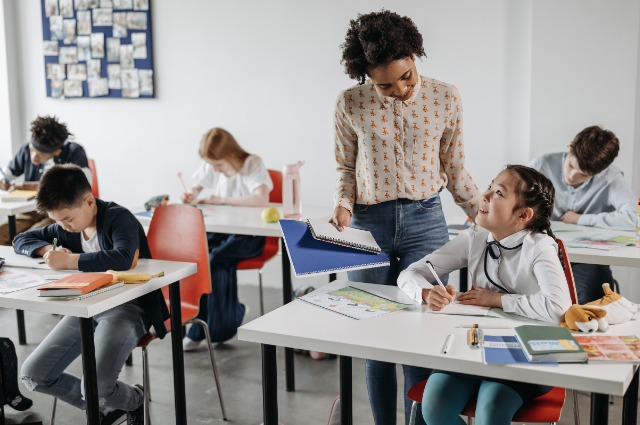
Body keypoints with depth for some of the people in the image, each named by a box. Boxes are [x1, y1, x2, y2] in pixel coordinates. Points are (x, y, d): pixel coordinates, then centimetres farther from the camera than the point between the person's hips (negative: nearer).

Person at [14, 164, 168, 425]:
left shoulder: (119, 218, -15)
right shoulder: (66, 228, 8)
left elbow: (124, 258, -36)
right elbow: (21, 240, 22)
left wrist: (69, 260, -28)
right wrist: (48, 249, -2)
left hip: (127, 308, -8)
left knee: (94, 387, -26)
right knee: (32, 376, -1)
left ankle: (134, 400, 12)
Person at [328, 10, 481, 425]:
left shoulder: (446, 98, 0)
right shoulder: (351, 104, -2)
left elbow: (455, 171, 9)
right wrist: (343, 205, -8)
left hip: (425, 222, 0)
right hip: (368, 224, 1)